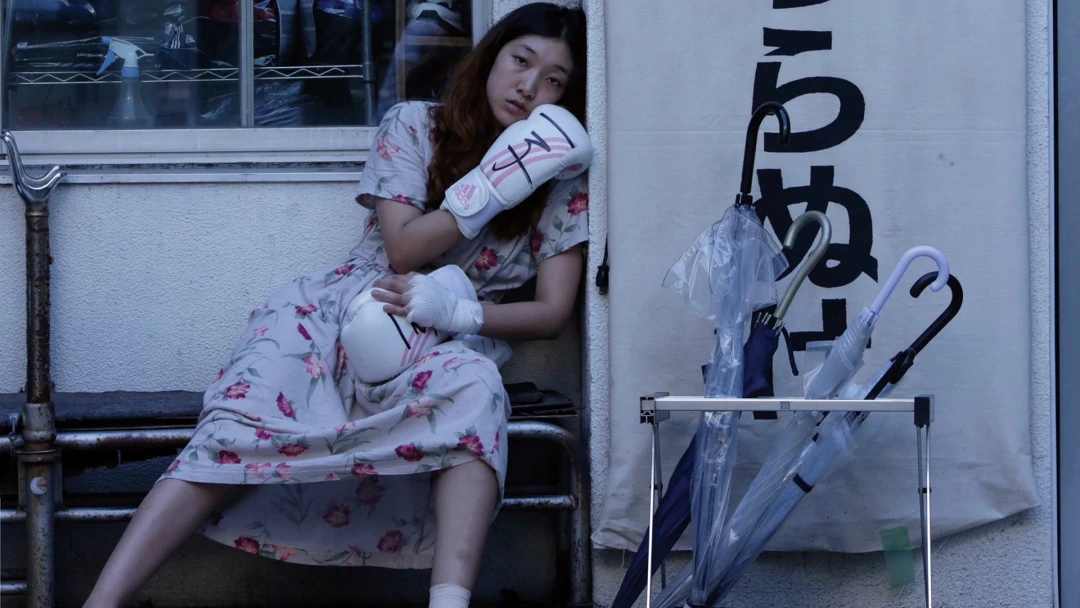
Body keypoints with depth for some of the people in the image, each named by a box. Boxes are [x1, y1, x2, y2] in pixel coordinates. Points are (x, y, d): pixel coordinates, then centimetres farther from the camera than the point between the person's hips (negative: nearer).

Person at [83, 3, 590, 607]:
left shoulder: (562, 181, 6)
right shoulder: (414, 125, 5)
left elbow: (553, 313, 0)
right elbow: (404, 249, -4)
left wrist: (456, 311, -17)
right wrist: (495, 186, -13)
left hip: (448, 339, 0)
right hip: (342, 308, 0)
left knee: (475, 391, -39)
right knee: (242, 427, -29)